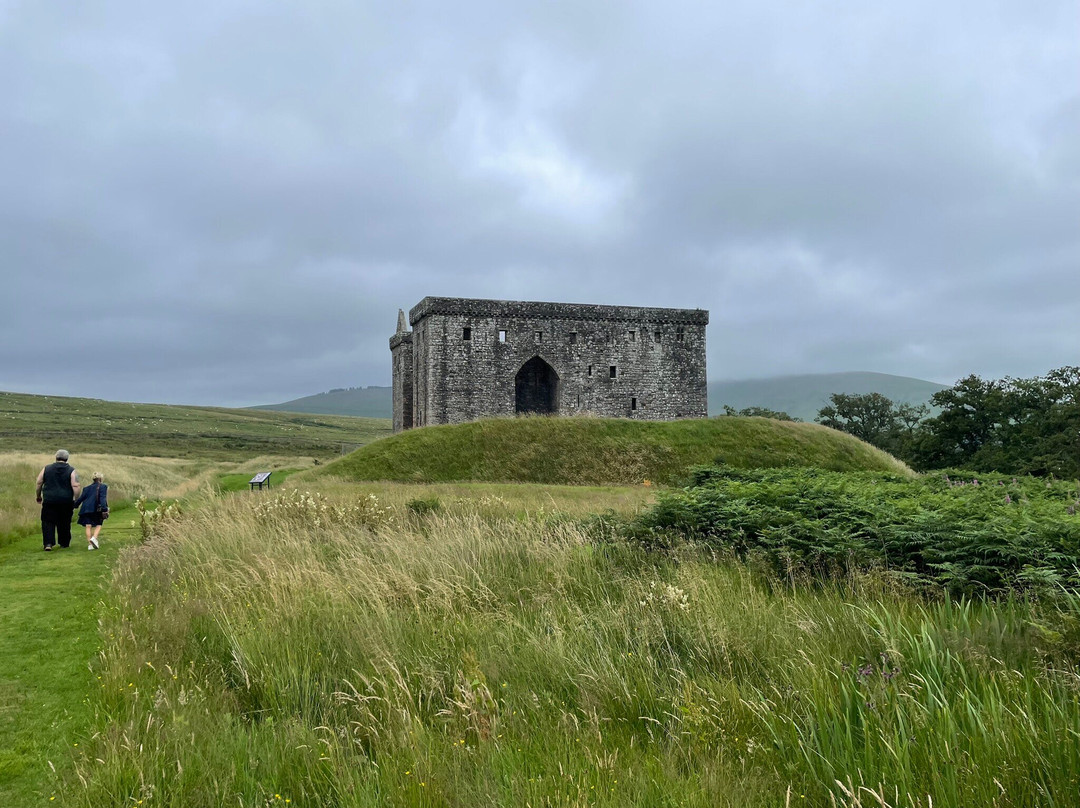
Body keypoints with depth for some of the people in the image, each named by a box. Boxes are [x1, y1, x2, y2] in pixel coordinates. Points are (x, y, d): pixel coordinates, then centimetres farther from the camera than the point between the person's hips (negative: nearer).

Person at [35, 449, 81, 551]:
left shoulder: (46, 469, 4)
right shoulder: (72, 471, -3)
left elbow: (39, 483, 8)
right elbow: (76, 486, -11)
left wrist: (38, 496, 20)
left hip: (49, 500, 0)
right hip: (66, 501, 0)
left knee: (48, 522, 3)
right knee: (64, 523, 12)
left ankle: (48, 543, -10)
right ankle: (64, 543, 21)